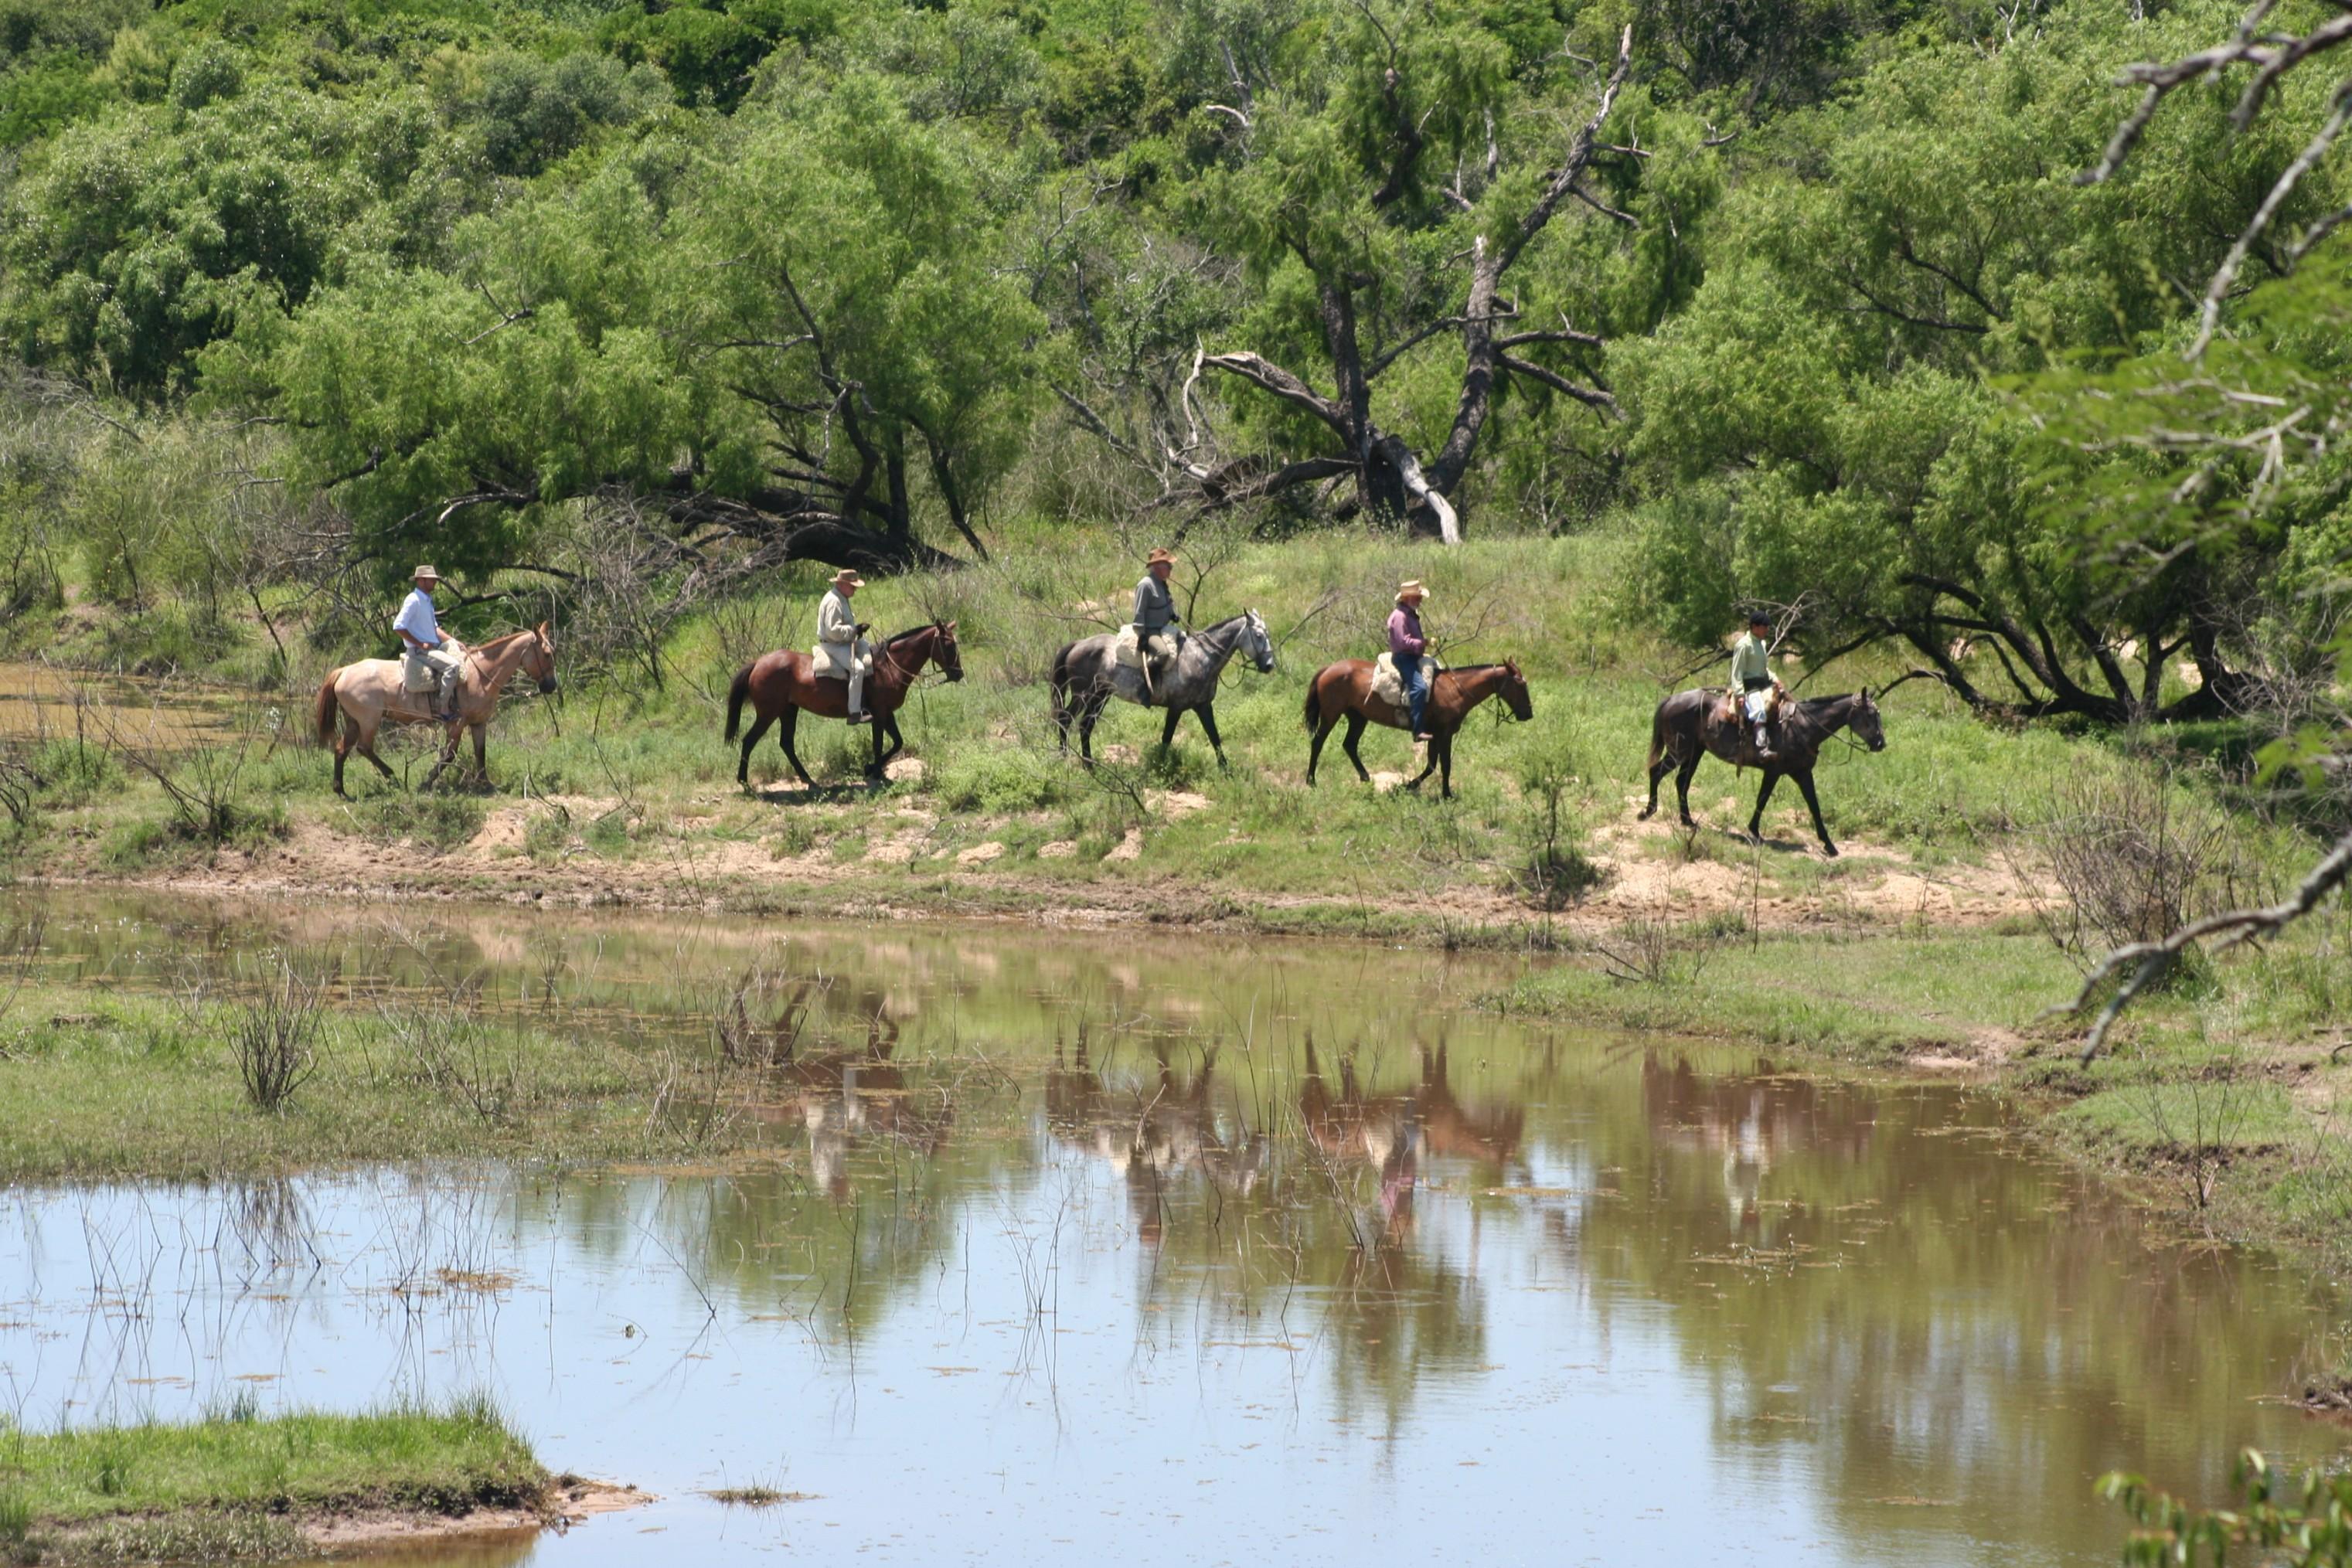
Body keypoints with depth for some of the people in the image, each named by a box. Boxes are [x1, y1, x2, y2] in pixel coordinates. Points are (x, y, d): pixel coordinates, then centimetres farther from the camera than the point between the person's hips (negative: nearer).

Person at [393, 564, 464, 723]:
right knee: (452, 665, -28)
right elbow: (398, 626, -21)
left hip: (434, 647, 10)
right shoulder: (413, 601, -13)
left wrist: (454, 642, 9)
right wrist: (420, 644, -18)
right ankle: (443, 710, -27)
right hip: (419, 651, -10)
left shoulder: (427, 601, 17)